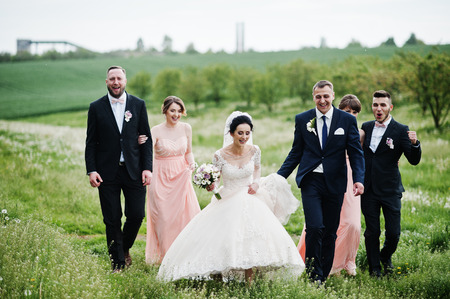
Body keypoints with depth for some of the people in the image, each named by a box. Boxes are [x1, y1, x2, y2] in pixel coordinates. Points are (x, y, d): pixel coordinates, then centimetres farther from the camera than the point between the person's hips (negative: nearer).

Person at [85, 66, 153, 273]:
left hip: (133, 170, 1)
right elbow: (91, 142, 4)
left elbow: (146, 139, 5)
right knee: (112, 220, 2)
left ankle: (125, 248, 28)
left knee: (137, 215, 0)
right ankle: (118, 263, 13)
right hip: (107, 172, -1)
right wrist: (91, 170, -6)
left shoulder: (138, 105, 5)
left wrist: (147, 168, -3)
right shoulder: (96, 107, 3)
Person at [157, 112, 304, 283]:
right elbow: (214, 181, -4)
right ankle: (217, 274, 16)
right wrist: (211, 187, -26)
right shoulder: (220, 155, -14)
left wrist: (256, 183, -3)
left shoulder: (254, 150, -6)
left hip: (250, 201, 2)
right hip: (227, 203, -2)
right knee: (222, 240, -8)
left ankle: (249, 282, -1)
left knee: (251, 242, -10)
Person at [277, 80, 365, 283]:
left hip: (335, 183, 1)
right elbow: (296, 152, 10)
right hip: (311, 181, -1)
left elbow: (356, 153, 1)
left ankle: (324, 277, 20)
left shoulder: (347, 120, 2)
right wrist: (280, 176, 2)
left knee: (330, 232, 6)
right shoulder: (302, 119, 4)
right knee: (315, 227, -13)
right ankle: (313, 275, 2)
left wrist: (359, 179, -13)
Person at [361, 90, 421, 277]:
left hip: (390, 190, -2)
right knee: (371, 232, 6)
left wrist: (415, 144, -27)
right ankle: (374, 270, 21)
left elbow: (414, 161, -9)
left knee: (393, 233, 0)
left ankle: (386, 257, 31)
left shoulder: (401, 130, -4)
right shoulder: (366, 127, 8)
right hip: (369, 190, 3)